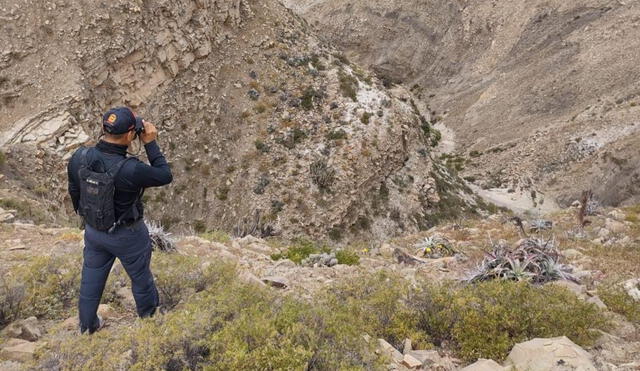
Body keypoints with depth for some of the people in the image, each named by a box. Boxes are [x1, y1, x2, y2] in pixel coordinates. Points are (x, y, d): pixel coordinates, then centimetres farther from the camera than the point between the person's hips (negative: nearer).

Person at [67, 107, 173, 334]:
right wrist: (151, 144, -19)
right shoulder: (130, 170, -37)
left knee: (91, 278, 25)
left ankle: (87, 325, 46)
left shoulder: (78, 158, -18)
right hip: (127, 236, -5)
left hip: (93, 230, 5)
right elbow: (165, 176, -19)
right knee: (140, 277, 23)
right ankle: (150, 315, 49)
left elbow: (74, 192, 0)